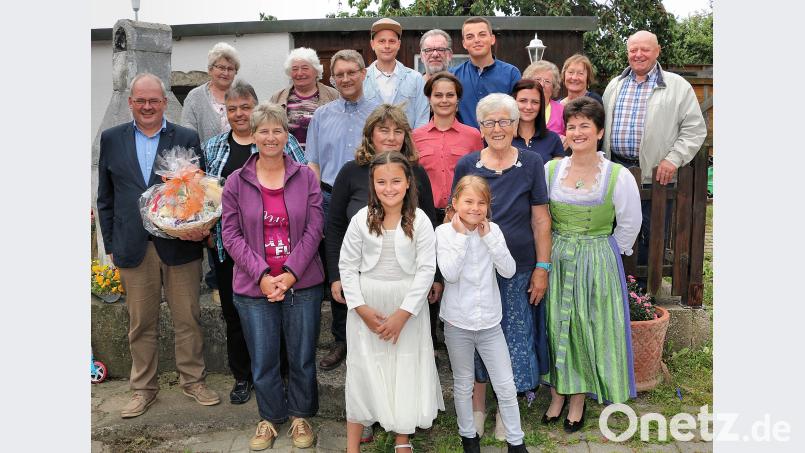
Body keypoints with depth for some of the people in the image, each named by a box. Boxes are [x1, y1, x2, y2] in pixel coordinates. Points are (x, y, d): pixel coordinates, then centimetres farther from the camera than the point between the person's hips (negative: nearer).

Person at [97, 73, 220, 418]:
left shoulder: (187, 139, 3)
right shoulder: (111, 139, 9)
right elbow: (105, 198, 10)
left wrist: (199, 228, -13)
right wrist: (111, 245, 6)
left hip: (180, 243, -1)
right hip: (133, 245, 2)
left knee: (187, 318, 7)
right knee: (141, 322, 11)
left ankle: (193, 380, 24)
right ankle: (143, 388, 25)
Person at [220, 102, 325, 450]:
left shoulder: (306, 177, 0)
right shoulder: (236, 181, 1)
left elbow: (314, 229, -4)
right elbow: (231, 235, -2)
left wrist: (290, 273, -13)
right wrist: (262, 275, -13)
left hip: (302, 284, 0)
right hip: (254, 287, 0)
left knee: (303, 358, 11)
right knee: (262, 362, 10)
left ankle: (300, 415, 33)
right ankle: (270, 417, 33)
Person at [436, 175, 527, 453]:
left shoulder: (492, 230, -1)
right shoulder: (444, 232, -8)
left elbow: (509, 271, -9)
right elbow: (450, 274, -20)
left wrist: (488, 236, -14)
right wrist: (461, 235, -18)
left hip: (490, 322, 2)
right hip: (458, 323, -1)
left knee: (506, 386, 7)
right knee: (463, 385, 16)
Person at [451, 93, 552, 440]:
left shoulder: (531, 164, -2)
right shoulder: (466, 165, -1)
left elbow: (540, 220, -1)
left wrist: (542, 268, -4)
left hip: (518, 269, 0)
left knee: (514, 337, 9)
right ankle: (477, 405, 31)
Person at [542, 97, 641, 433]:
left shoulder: (618, 176, -10)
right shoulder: (550, 170, -2)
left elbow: (629, 225, 0)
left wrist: (600, 253, 3)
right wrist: (557, 250, 6)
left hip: (598, 262, -2)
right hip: (556, 258, 2)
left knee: (589, 327, 5)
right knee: (556, 325, 8)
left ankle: (578, 400, 23)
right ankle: (558, 395, 25)